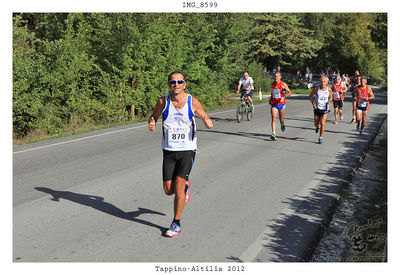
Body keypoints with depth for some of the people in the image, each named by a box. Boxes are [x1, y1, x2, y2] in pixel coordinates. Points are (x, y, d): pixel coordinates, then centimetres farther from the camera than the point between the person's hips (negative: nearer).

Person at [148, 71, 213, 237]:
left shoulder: (193, 102, -6)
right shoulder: (163, 102, -4)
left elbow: (204, 116, 6)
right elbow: (154, 116, 12)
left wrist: (208, 122, -18)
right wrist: (152, 124, -12)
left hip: (187, 150, -2)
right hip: (169, 150, 2)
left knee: (179, 184, -14)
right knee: (168, 190, 3)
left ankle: (176, 224, 4)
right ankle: (186, 186, 40)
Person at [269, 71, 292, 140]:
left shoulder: (283, 84, -8)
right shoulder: (272, 84, 6)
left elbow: (290, 92, -12)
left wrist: (284, 97, -28)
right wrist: (270, 99, 20)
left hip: (281, 104, -2)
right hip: (274, 104, 2)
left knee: (281, 119, 11)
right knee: (273, 119, -11)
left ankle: (282, 124, 49)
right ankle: (274, 134, -15)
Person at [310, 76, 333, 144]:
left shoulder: (329, 89, -8)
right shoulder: (316, 88, -12)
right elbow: (311, 96, 0)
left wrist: (329, 101, -11)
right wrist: (313, 103, -13)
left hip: (325, 109, -1)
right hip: (317, 108, 1)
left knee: (322, 123, -13)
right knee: (316, 124, 10)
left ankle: (320, 138, 5)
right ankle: (318, 126, 50)